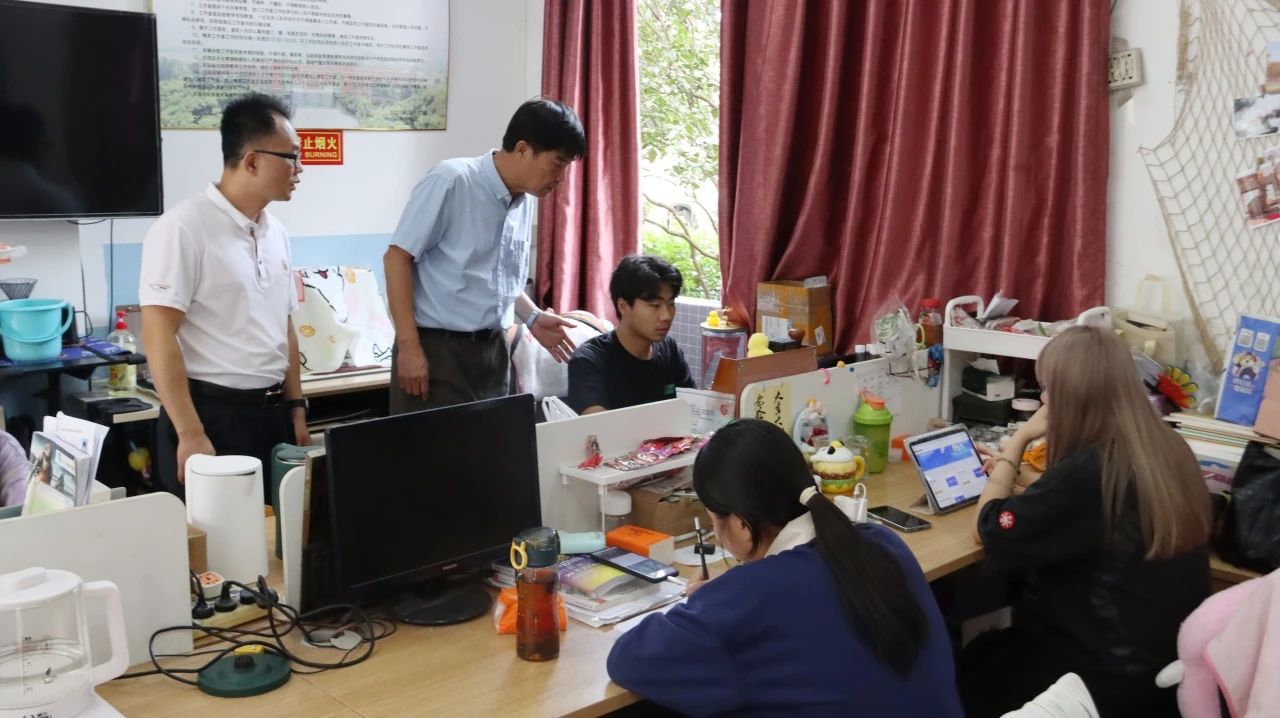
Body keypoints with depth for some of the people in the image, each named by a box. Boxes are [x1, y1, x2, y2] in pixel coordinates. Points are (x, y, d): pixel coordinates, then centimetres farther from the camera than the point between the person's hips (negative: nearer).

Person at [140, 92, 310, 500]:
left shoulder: (275, 232, 10)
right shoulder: (184, 227, -13)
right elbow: (159, 337, -17)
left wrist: (295, 407, 14)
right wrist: (191, 434, -20)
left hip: (272, 414, 7)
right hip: (211, 415, -7)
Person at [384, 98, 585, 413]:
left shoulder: (524, 202, 10)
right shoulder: (451, 181, -13)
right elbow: (398, 257, -13)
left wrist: (532, 318, 6)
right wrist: (408, 346, -17)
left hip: (492, 350, 7)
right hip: (437, 348, -7)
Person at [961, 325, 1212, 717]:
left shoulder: (1086, 473, -29)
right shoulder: (1171, 451, -1)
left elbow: (991, 533, -16)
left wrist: (1019, 440, -7)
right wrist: (1014, 465, 15)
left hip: (1110, 677, -8)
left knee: (963, 673, 18)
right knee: (989, 650, 28)